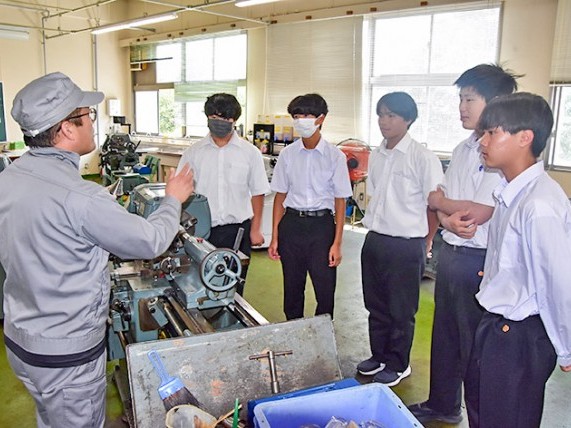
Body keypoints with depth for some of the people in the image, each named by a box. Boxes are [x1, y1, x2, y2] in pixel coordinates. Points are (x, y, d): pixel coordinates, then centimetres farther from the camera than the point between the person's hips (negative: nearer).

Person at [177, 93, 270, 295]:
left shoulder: (250, 152, 2)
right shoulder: (194, 152, 3)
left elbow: (257, 193, 5)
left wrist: (255, 229, 1)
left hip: (238, 230, 0)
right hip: (202, 230, 1)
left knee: (234, 288, 8)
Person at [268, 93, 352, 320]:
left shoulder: (335, 156, -5)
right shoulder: (287, 154, 2)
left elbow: (340, 200, -2)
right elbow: (280, 196, 6)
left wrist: (337, 243, -7)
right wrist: (274, 237, 4)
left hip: (322, 223, -2)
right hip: (292, 223, 2)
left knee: (325, 288, 2)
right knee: (292, 287, 12)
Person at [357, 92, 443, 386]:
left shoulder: (423, 158, -14)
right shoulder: (376, 155, 7)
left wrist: (424, 243, -3)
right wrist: (374, 227, 12)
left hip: (406, 246, -6)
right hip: (374, 240, 7)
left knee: (401, 311, 10)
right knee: (376, 305, 19)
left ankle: (398, 365, 29)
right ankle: (379, 356, 38)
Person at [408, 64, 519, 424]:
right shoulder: (463, 149, 10)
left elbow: (479, 212, -21)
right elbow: (438, 199, 9)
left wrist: (440, 201, -4)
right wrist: (449, 219, -13)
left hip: (478, 259, -8)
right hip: (450, 252, 8)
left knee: (473, 343, 6)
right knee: (444, 335, 20)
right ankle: (442, 404, 40)